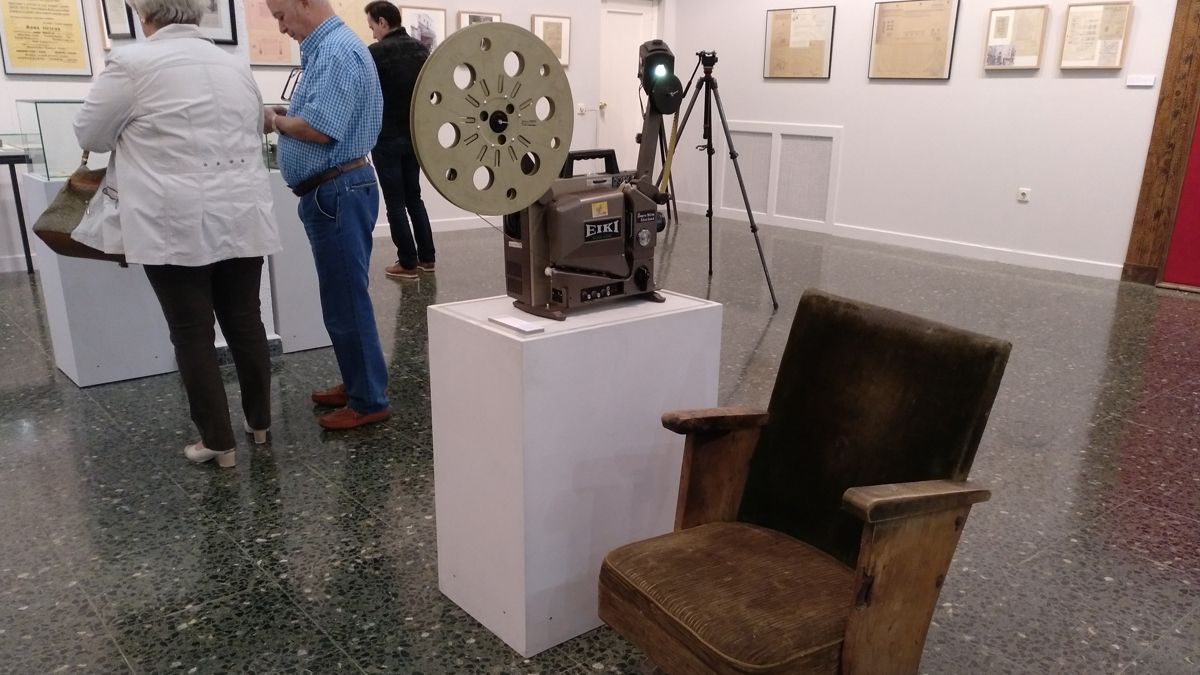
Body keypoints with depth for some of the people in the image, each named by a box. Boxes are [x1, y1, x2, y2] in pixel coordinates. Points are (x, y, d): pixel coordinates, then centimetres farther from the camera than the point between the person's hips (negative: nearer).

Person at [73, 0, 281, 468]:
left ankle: (218, 441, 9)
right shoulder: (236, 65, 12)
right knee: (245, 322, 13)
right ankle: (259, 422, 24)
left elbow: (90, 134, 4)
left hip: (176, 223, -5)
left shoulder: (132, 61, -4)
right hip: (243, 216, 5)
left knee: (193, 334, 3)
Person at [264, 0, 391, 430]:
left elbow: (320, 128, -25)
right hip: (330, 193, 11)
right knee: (341, 299, 17)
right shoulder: (325, 49, 16)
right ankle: (357, 384, 29)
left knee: (346, 301, -3)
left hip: (339, 192, -11)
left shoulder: (338, 51, -17)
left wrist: (277, 121, -8)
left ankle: (369, 401, 7)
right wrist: (283, 117, 3)